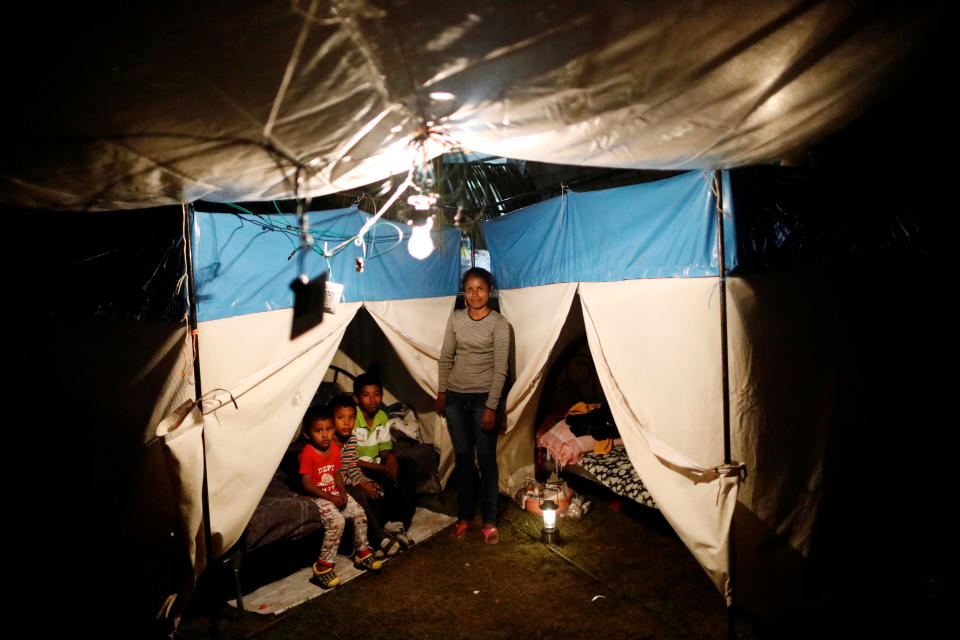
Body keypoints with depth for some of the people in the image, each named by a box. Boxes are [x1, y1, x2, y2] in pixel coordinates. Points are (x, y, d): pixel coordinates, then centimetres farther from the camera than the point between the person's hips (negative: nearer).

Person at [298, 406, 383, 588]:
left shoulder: (334, 449, 3)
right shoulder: (307, 454, -19)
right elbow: (306, 484, -20)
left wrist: (342, 492, -6)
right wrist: (331, 498, -21)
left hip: (335, 493, 7)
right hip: (317, 497, -7)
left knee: (359, 513, -7)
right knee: (337, 520, -28)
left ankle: (362, 553, 13)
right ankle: (323, 565, -15)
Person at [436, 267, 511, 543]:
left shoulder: (499, 324, -9)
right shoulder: (456, 318, 4)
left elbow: (500, 369, -11)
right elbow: (446, 358, 10)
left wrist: (491, 407, -14)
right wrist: (442, 392, 8)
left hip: (483, 398, -4)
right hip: (456, 396, 4)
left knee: (486, 458, 2)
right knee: (462, 456, 12)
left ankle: (489, 520, 17)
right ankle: (464, 515, 25)